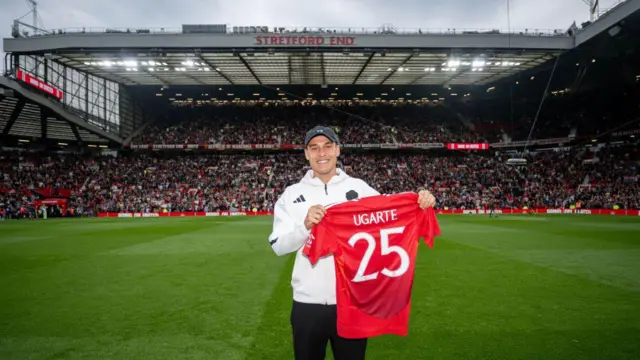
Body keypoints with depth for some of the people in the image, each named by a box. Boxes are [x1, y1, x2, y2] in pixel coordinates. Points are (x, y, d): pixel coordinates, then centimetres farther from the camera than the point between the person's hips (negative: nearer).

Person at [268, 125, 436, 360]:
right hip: (308, 303, 0)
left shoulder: (359, 188, 2)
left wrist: (420, 203, -21)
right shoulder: (292, 194, 1)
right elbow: (278, 246, -4)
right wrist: (305, 225, -21)